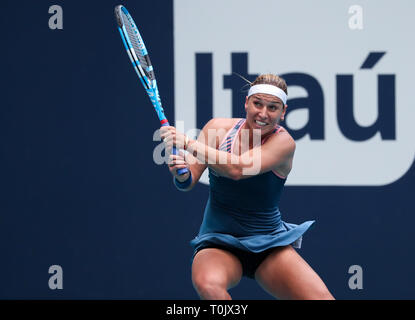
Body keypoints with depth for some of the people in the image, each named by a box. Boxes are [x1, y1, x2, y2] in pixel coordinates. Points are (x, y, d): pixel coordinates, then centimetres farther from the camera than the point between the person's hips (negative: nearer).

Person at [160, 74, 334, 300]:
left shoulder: (283, 142, -12)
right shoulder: (218, 128, -4)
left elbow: (239, 169, -28)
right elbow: (189, 182, -5)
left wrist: (187, 143, -34)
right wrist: (182, 174, -29)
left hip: (269, 246, -1)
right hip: (218, 244, 1)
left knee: (320, 297, -22)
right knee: (208, 284, -35)